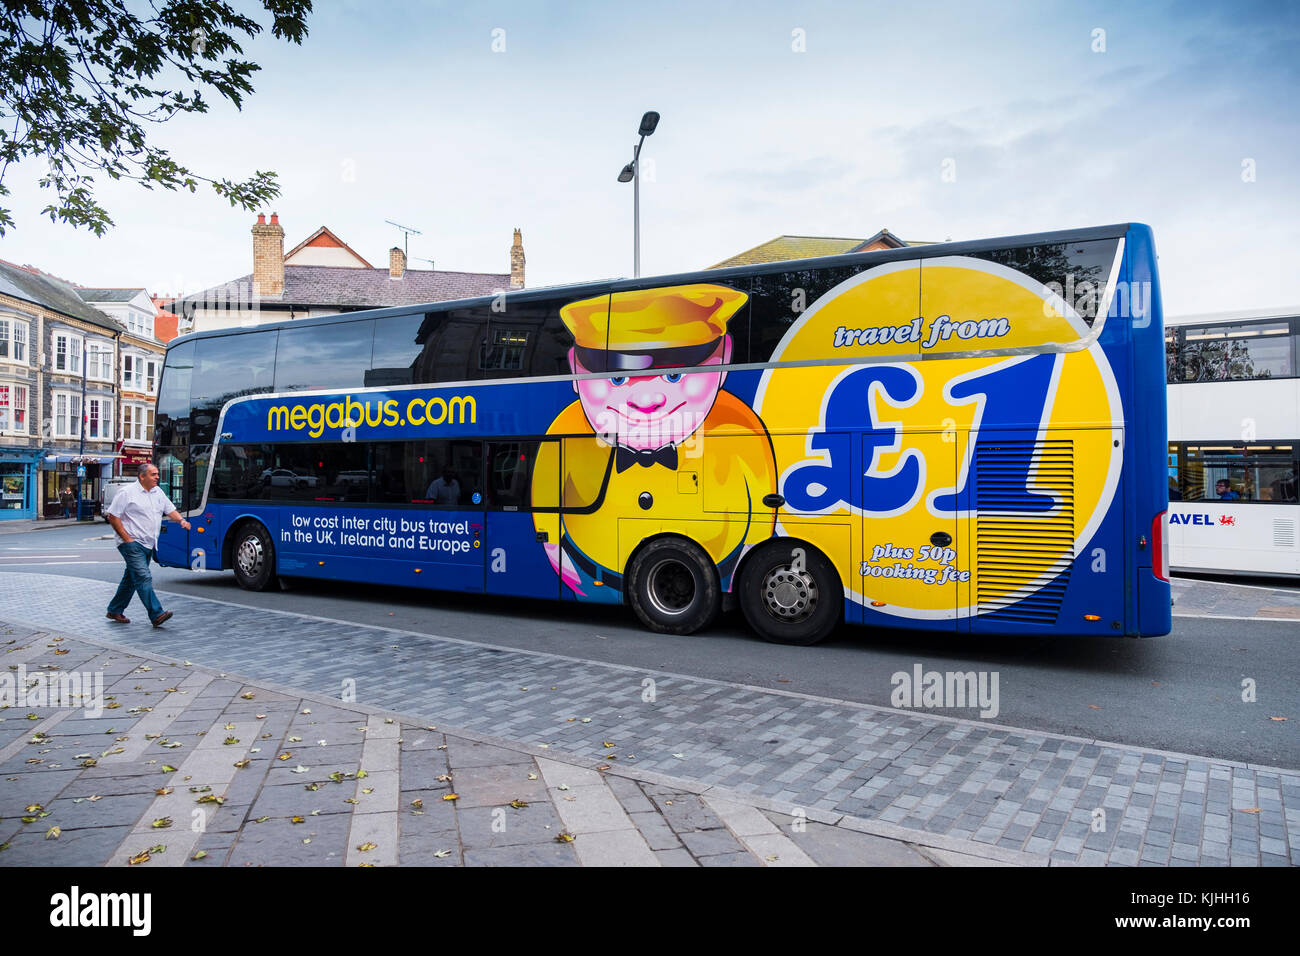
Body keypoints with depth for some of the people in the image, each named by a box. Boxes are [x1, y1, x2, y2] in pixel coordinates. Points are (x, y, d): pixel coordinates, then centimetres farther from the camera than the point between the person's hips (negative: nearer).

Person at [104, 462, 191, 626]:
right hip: (132, 544, -8)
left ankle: (114, 611, 29)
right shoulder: (127, 492, -8)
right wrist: (127, 538, -13)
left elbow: (170, 510, 16)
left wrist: (181, 520, -6)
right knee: (144, 578, -14)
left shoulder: (158, 492, 13)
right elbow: (112, 516, -8)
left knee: (131, 579, 15)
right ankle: (156, 615, -19)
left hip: (148, 545, 8)